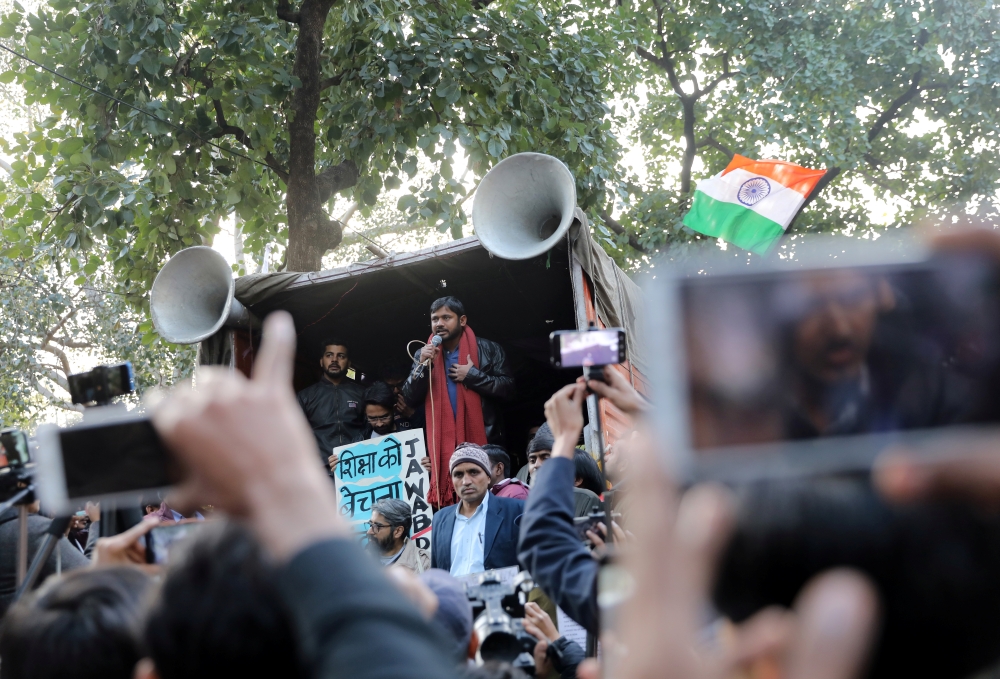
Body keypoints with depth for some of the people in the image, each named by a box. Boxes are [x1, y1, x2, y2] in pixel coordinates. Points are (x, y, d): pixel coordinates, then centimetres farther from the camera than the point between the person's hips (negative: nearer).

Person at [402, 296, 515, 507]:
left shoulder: (488, 350, 2)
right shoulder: (424, 355, 10)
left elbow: (507, 387, -4)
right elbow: (410, 399, 4)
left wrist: (472, 375, -11)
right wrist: (423, 366, -9)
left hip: (484, 441, -2)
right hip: (442, 444, 2)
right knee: (448, 502, -1)